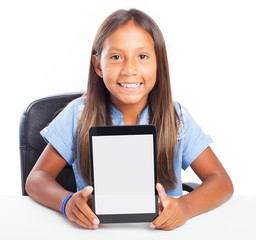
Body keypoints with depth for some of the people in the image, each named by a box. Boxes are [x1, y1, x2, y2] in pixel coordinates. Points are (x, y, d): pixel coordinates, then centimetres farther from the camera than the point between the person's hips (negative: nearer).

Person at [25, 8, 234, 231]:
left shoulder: (177, 118, -3)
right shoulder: (79, 115, -4)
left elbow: (222, 181, -5)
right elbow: (37, 178, -3)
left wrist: (186, 206, -26)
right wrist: (67, 201, -26)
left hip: (162, 230, 2)